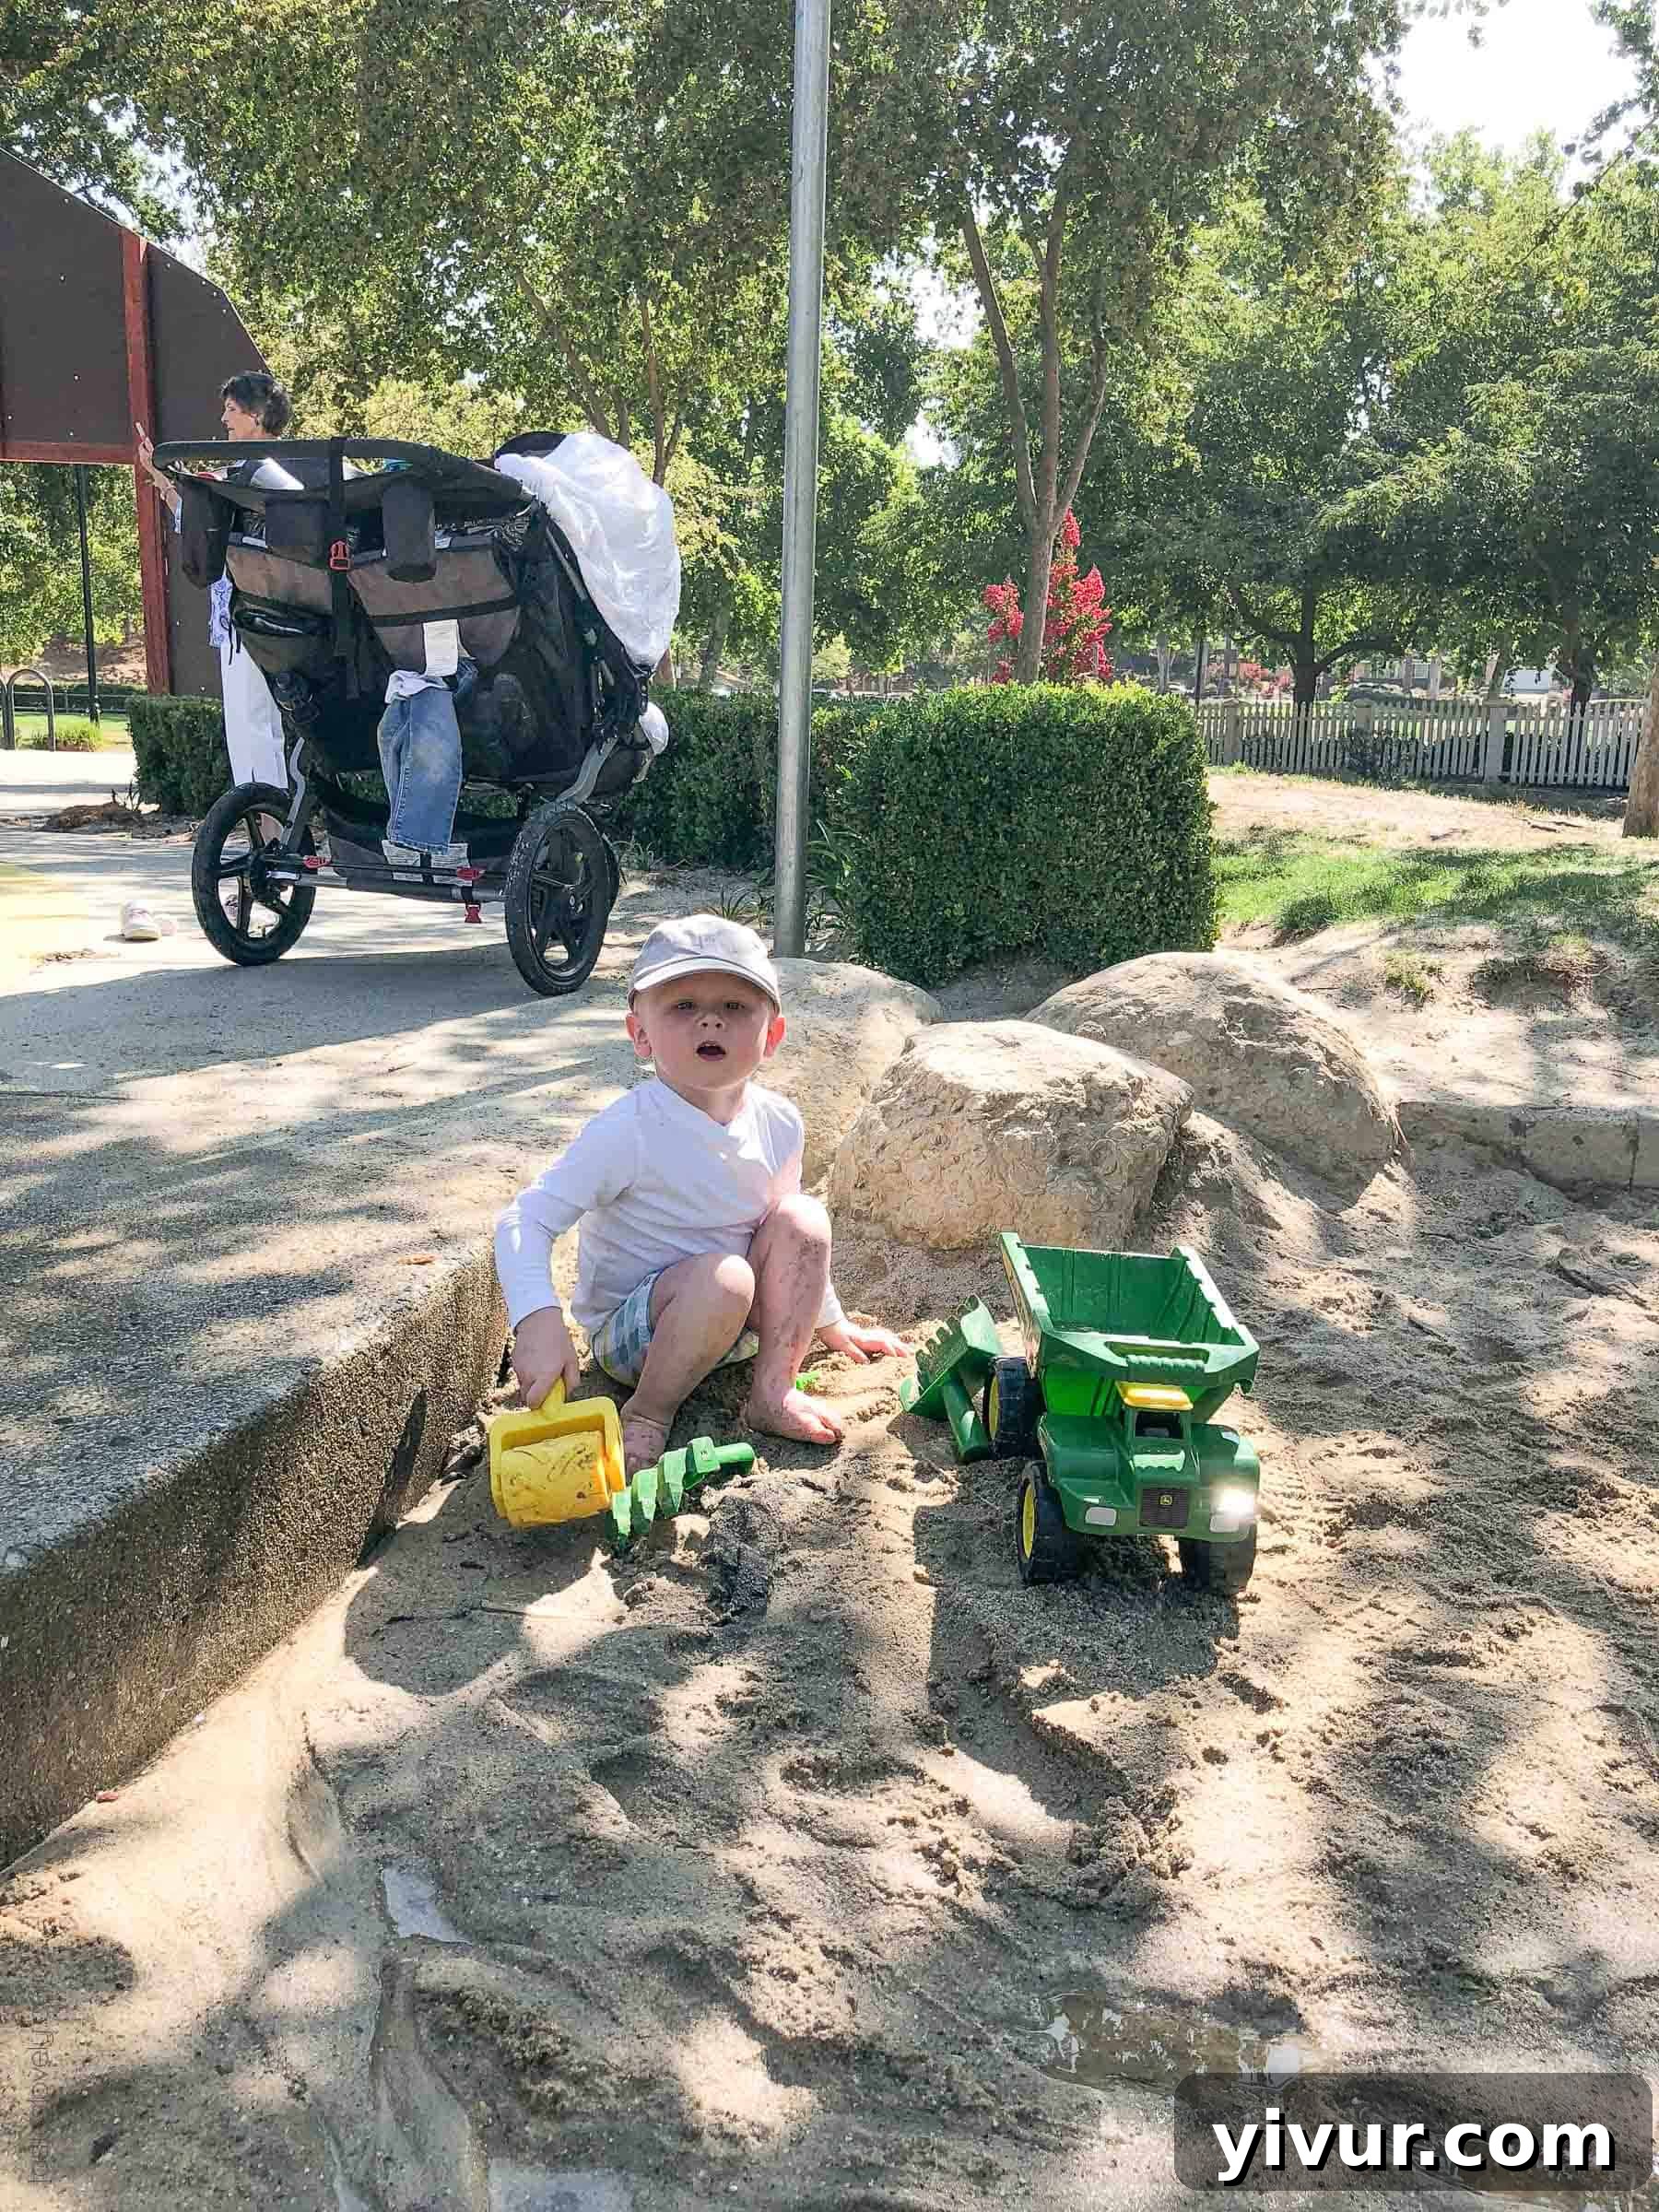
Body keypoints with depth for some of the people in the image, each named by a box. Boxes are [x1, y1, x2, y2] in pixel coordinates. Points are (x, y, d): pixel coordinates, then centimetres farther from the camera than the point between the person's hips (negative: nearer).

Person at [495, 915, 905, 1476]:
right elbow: (524, 1222, -27)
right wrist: (538, 1322, -43)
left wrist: (831, 1321, 21)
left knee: (803, 1217, -15)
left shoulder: (779, 1124, -5)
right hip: (628, 1332, -6)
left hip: (737, 1321, 6)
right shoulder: (629, 1132, -25)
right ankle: (647, 1415, -11)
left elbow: (794, 1246, 14)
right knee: (723, 1277, -34)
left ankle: (773, 1391, -7)